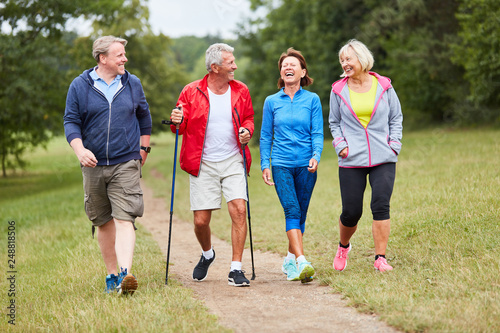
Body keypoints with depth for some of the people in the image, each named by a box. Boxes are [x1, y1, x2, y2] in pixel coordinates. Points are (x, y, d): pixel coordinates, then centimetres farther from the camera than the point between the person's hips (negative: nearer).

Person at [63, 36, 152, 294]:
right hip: (93, 165, 1)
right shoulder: (80, 86, 1)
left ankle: (125, 274, -23)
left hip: (126, 164, -1)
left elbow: (144, 116, 20)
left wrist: (143, 148, 19)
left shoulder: (132, 84, 7)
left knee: (124, 219, -14)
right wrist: (80, 149, -16)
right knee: (103, 222, 9)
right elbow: (71, 122, 1)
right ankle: (112, 273, 21)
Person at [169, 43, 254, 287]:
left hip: (233, 161, 1)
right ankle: (207, 254, 33)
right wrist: (176, 121, -18)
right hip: (203, 164, -1)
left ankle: (236, 269, -7)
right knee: (201, 220, 0)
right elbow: (181, 127, 5)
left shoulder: (240, 91, 6)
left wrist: (247, 130, -4)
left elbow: (248, 118, 19)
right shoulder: (192, 92, -2)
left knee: (239, 210, -15)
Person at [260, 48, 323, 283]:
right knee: (291, 211, -15)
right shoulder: (271, 102, 8)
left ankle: (290, 259, 23)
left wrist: (316, 156, -14)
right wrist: (264, 165, 3)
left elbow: (317, 133, 2)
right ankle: (301, 262, -24)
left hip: (306, 166, 1)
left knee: (300, 214, 6)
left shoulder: (312, 100, 5)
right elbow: (265, 136, 11)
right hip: (281, 164, -1)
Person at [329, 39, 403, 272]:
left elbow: (396, 118, 14)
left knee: (381, 206, -11)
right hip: (351, 161, 0)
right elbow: (334, 123, 15)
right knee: (351, 211, 1)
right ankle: (343, 246, 31)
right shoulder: (339, 90, 6)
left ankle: (380, 257, -3)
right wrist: (341, 145, 0)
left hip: (383, 158, 0)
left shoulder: (383, 86, 5)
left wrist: (394, 143, 1)